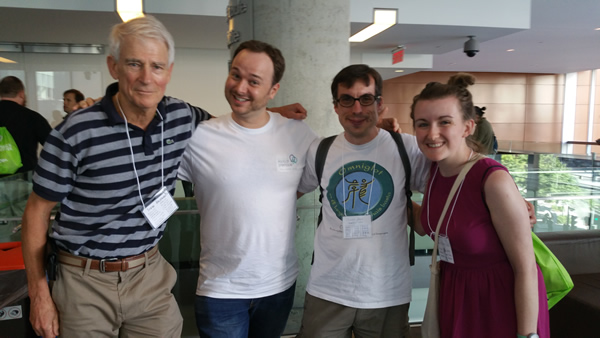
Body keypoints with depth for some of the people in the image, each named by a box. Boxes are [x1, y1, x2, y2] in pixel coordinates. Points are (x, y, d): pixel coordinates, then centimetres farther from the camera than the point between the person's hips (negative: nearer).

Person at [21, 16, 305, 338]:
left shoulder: (181, 116, -5)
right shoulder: (76, 133, -17)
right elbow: (37, 211, -7)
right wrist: (39, 294, -5)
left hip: (150, 274, 4)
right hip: (86, 283, -3)